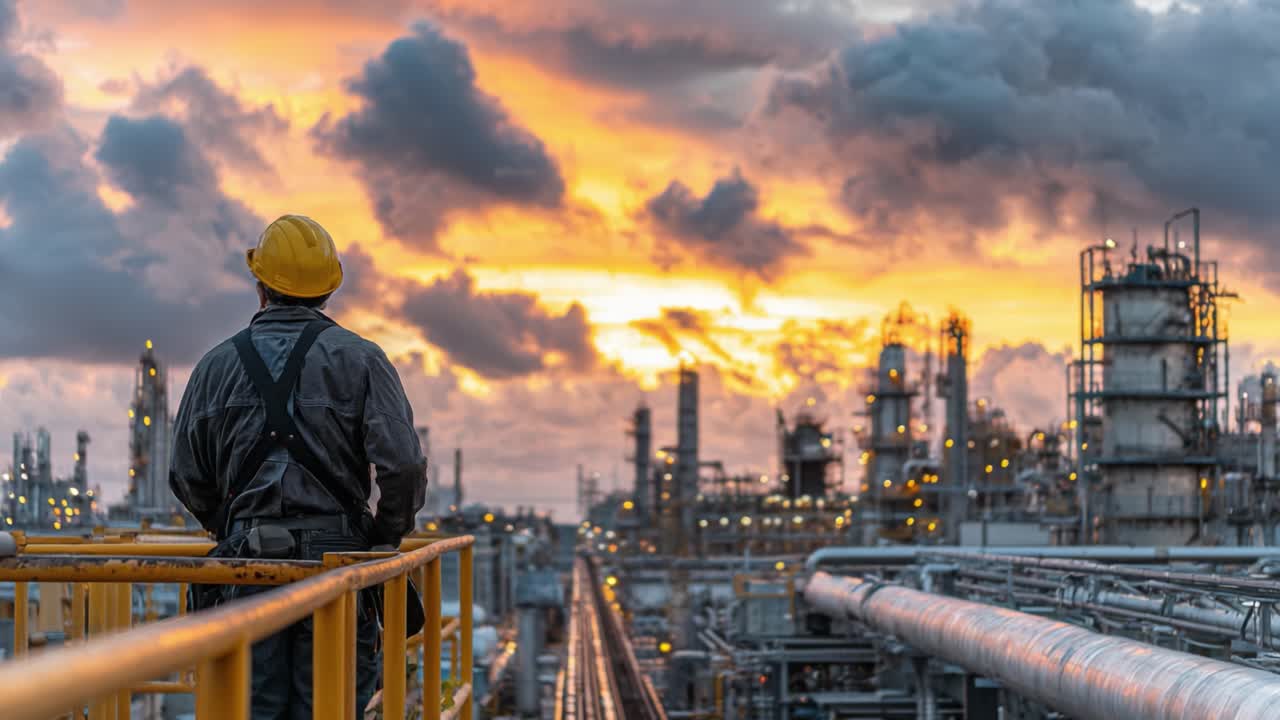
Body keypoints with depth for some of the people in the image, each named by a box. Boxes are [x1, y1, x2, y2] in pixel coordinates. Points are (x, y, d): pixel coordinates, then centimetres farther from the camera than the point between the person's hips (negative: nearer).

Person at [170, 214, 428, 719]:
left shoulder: (217, 365, 7)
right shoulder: (359, 359, -1)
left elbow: (187, 478, 9)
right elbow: (403, 465, -10)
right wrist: (386, 537, 7)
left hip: (247, 562, 2)